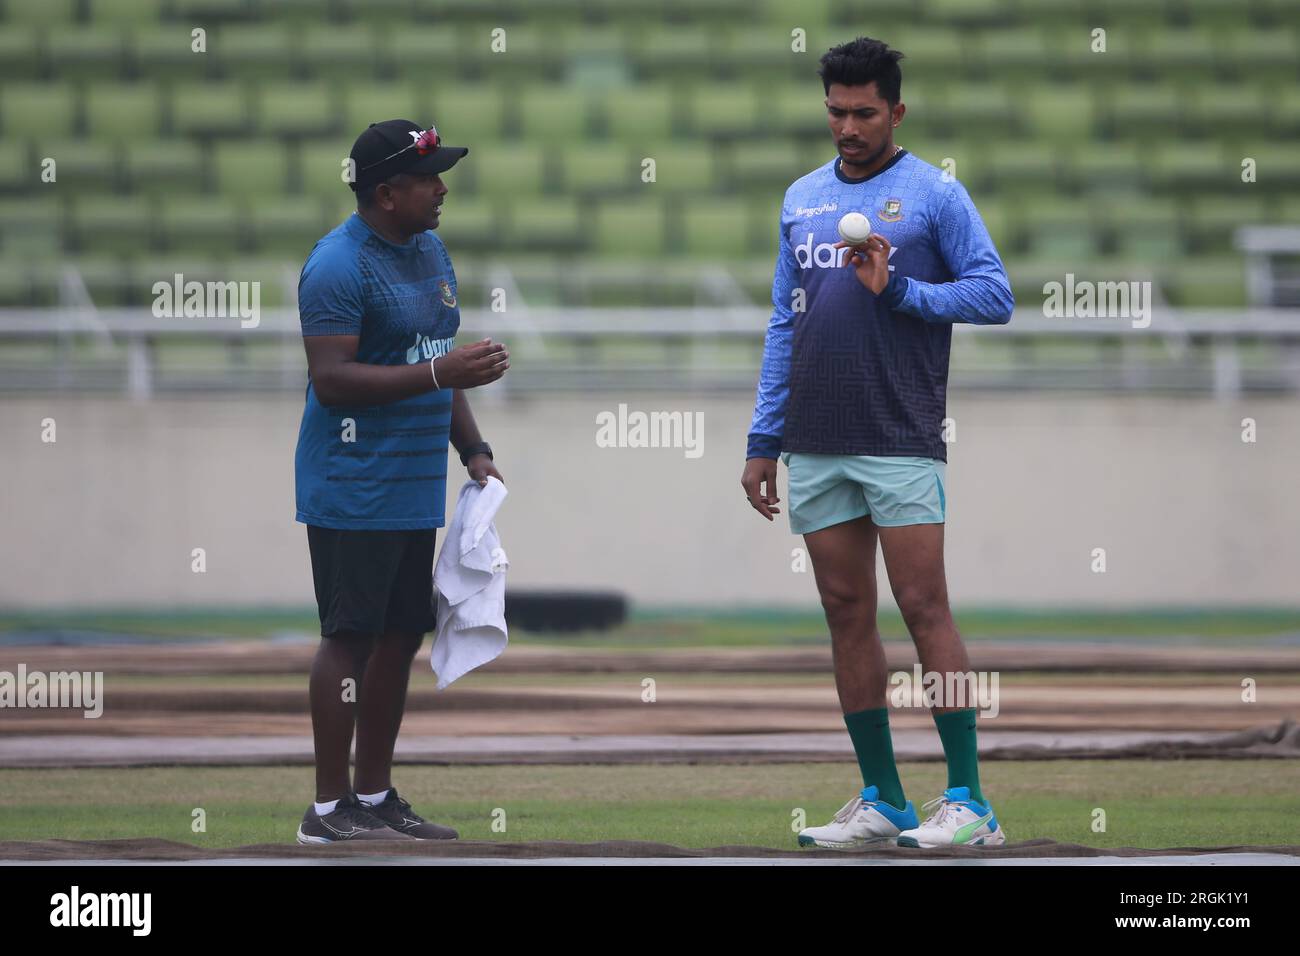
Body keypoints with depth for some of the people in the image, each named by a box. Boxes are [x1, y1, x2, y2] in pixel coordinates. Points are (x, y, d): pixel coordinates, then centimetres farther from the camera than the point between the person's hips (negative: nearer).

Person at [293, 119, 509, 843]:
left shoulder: (431, 252, 15)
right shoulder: (339, 264, -14)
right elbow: (331, 379, -21)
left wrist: (474, 450, 17)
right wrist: (439, 374, -24)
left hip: (417, 489, 9)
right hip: (353, 491, -9)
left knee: (402, 635, 10)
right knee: (351, 638, -7)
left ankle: (376, 796, 18)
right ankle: (329, 808, -4)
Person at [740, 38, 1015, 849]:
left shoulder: (934, 194, 0)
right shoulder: (803, 199, 16)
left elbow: (994, 295, -4)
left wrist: (898, 290, -15)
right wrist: (764, 440, 14)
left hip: (899, 441, -5)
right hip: (815, 447, 5)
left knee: (924, 608, -8)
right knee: (847, 615, 5)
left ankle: (969, 802, -6)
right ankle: (882, 802, 10)